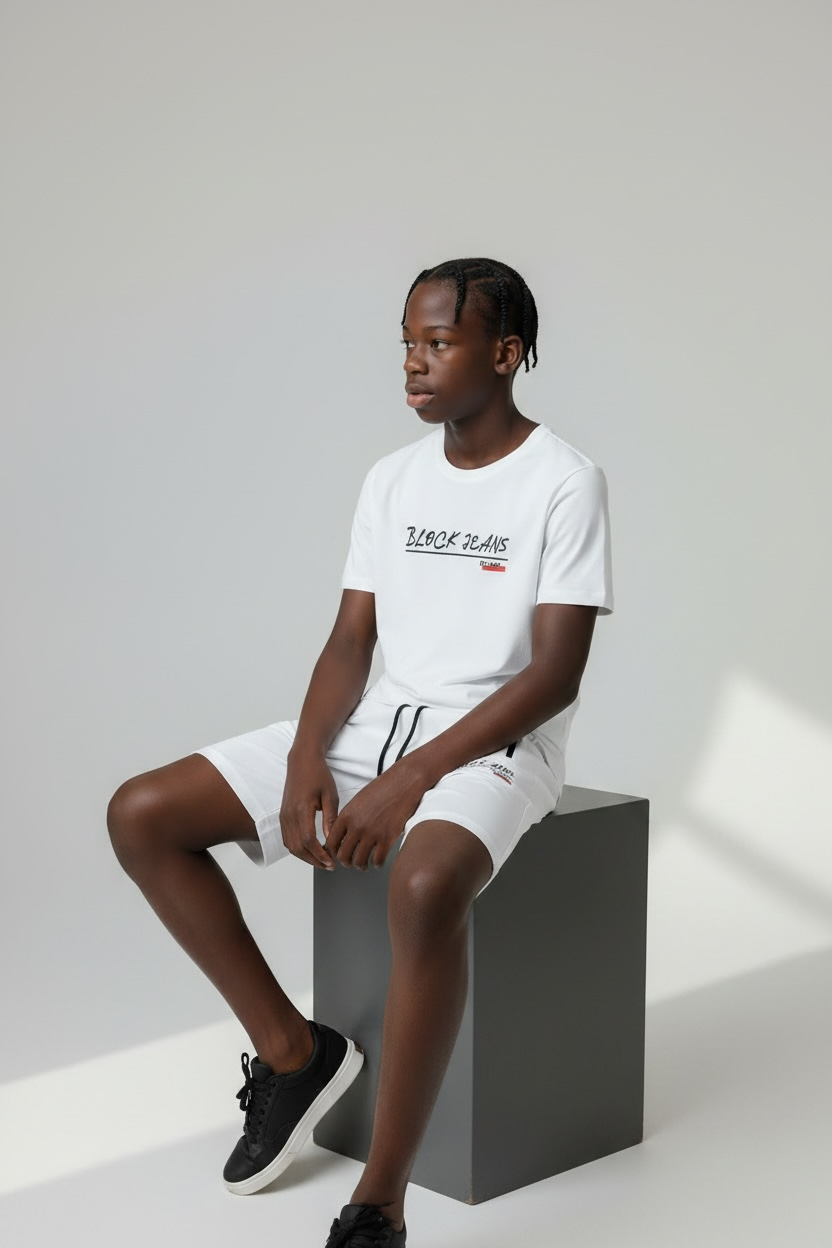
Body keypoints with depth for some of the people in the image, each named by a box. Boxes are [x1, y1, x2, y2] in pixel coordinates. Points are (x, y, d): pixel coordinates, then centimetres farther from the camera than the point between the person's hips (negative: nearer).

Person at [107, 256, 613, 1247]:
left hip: (494, 743, -6)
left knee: (425, 884, -40)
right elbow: (351, 643, 9)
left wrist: (411, 779, -20)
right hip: (375, 723, 7)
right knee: (141, 815, -7)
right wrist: (306, 761, -11)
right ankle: (292, 1051, 2)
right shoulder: (391, 480, 11)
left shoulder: (563, 483, -7)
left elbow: (556, 675, -13)